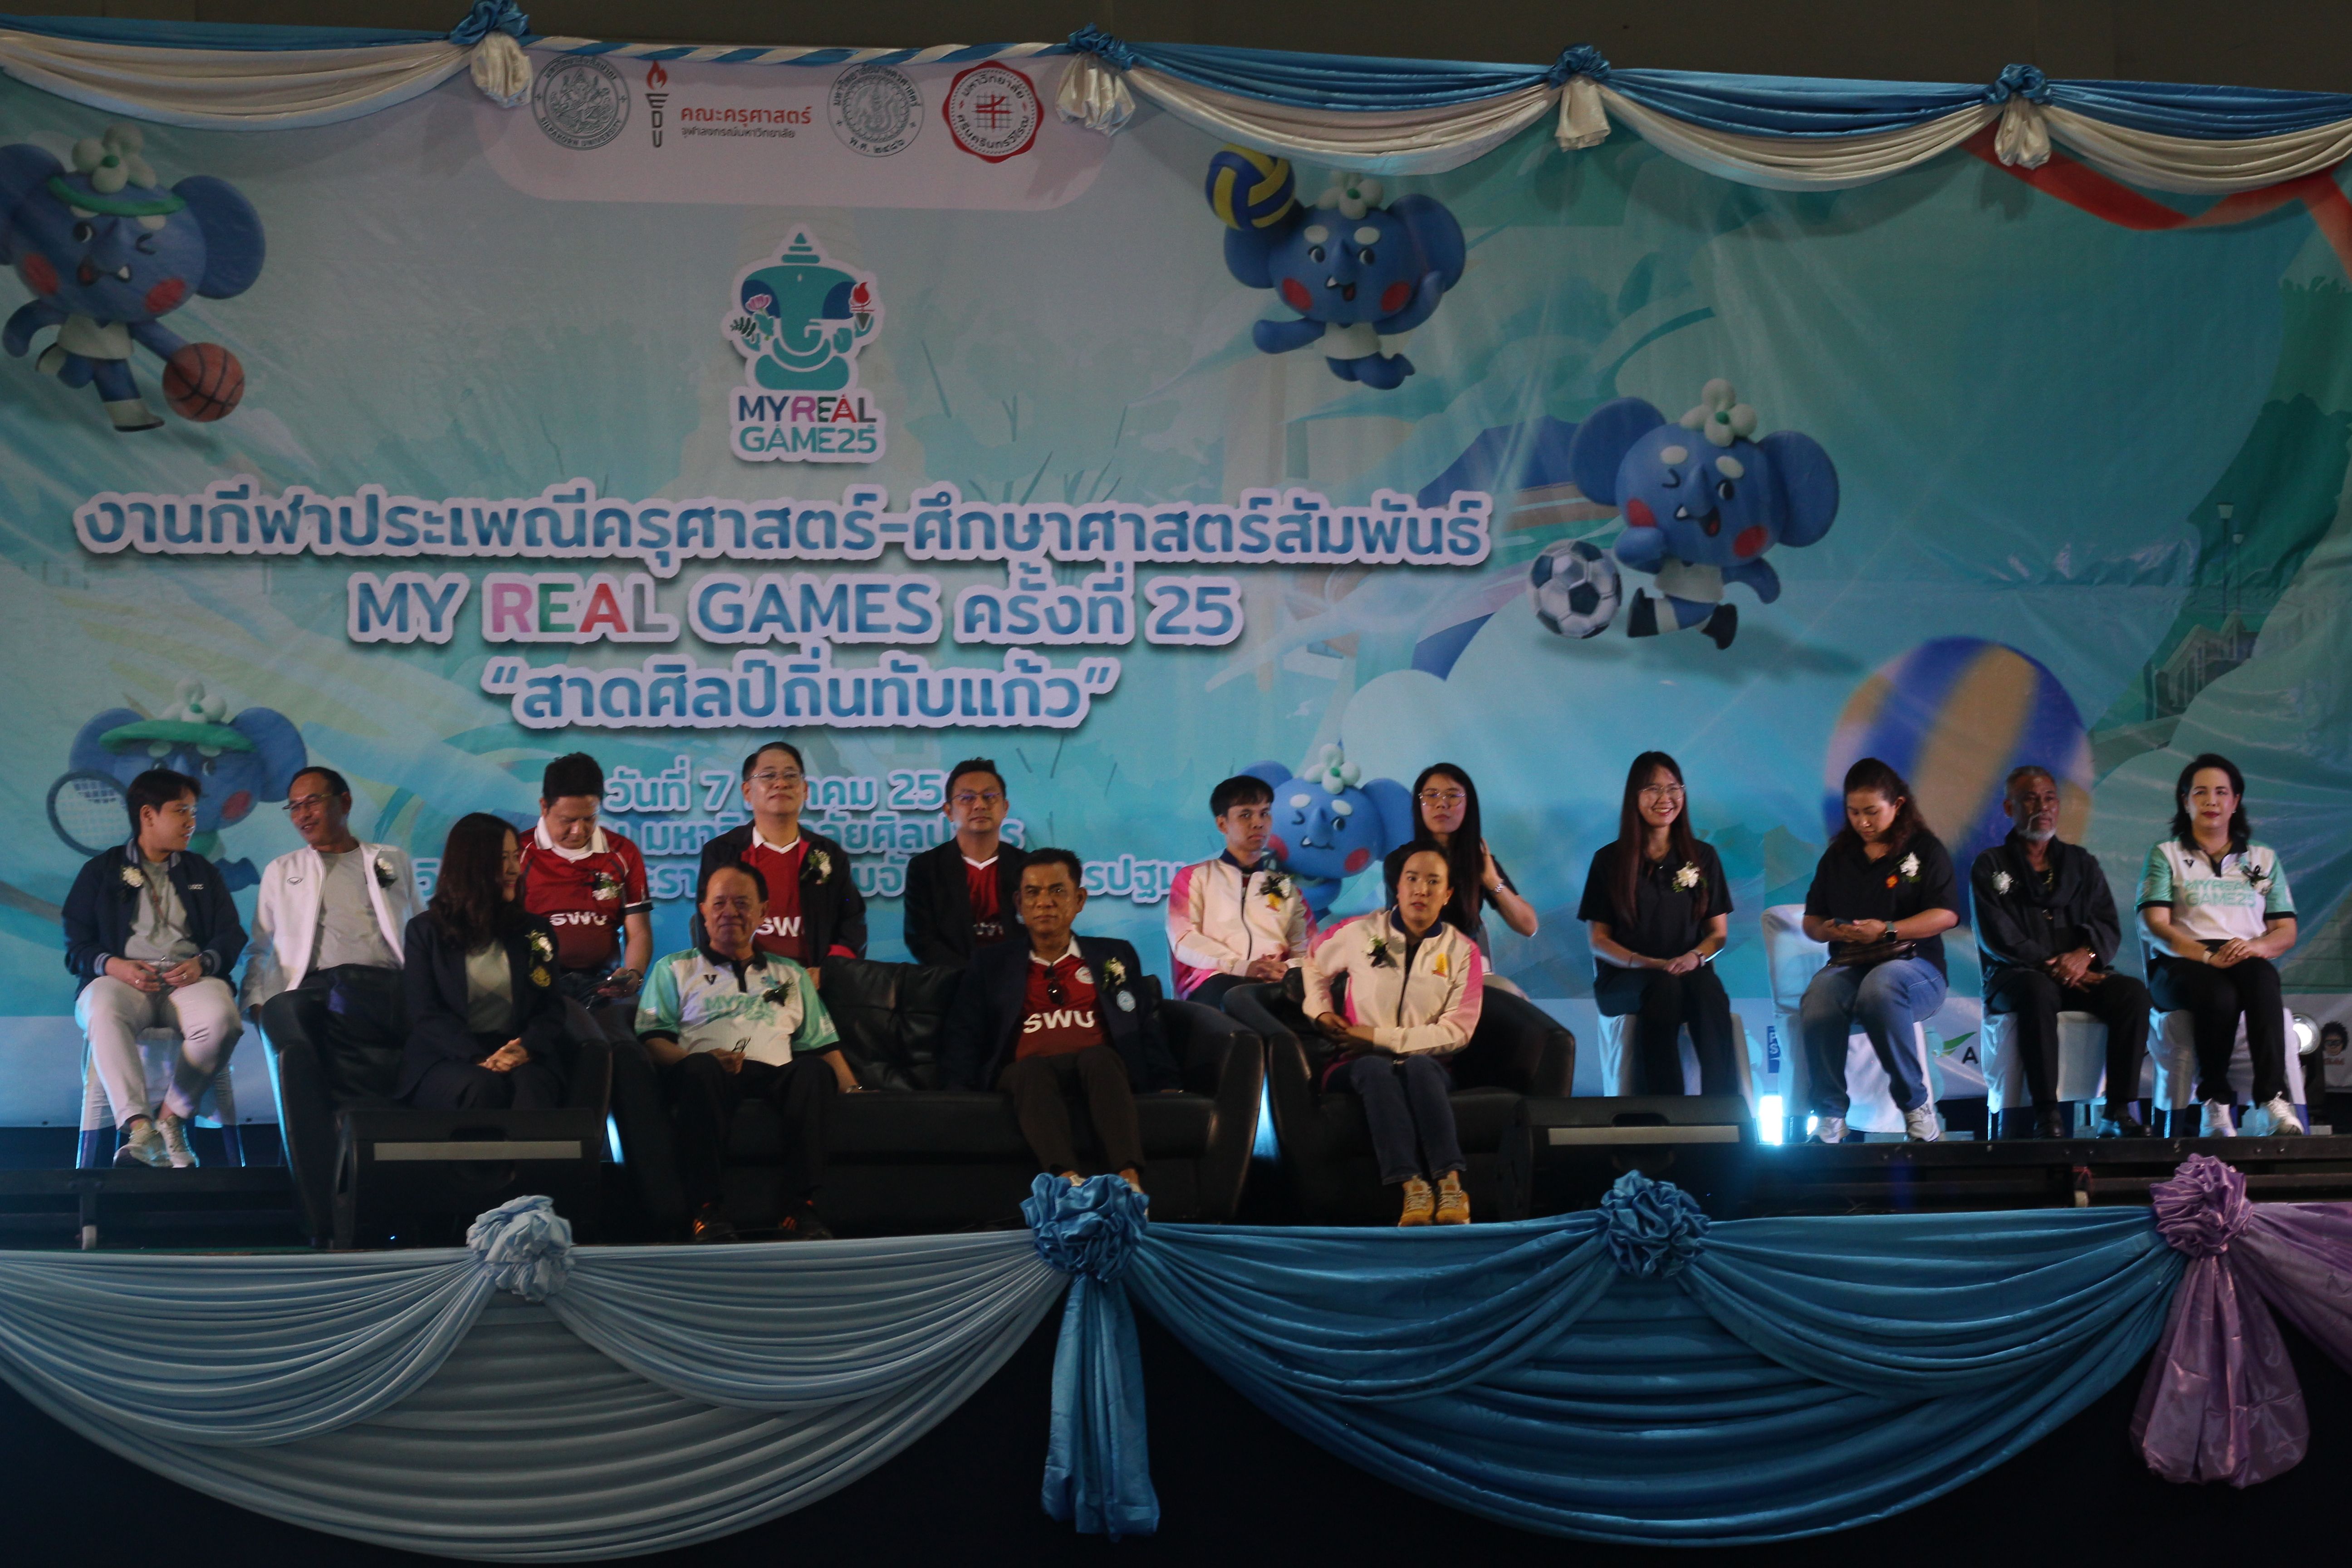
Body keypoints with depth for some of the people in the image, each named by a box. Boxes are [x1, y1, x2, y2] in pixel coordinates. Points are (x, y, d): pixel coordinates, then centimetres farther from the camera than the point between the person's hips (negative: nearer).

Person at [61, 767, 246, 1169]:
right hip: (123, 978, -1)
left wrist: (202, 963, -9)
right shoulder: (100, 872, 19)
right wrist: (112, 965, -13)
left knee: (221, 1017, -35)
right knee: (103, 1012, -39)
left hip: (189, 979, 2)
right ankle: (140, 1129, -50)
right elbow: (77, 945, 9)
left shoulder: (203, 873, 26)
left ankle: (171, 1118, -20)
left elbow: (232, 936, 13)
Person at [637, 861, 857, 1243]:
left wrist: (853, 1090, 6)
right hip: (710, 1080, -2)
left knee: (814, 1071, -33)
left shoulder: (790, 975, 32)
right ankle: (708, 1208, -38)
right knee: (700, 1068, -39)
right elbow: (653, 1039, 8)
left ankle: (802, 1207, -36)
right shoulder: (675, 970, 23)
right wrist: (709, 1059, -11)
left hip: (776, 1076, 2)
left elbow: (822, 1044, 24)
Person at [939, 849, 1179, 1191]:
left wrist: (1164, 1083, -1)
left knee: (1097, 1056, -36)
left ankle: (1129, 1181, -56)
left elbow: (1149, 1029, 18)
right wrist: (961, 1090, -5)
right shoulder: (992, 964, 24)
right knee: (1032, 1066, -37)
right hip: (1027, 1077, 0)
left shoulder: (1116, 957, 25)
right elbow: (962, 1036, 15)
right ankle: (1067, 1179, -60)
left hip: (1100, 1068, 1)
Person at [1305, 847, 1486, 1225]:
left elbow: (1457, 1031, -4)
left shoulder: (1463, 951, 3)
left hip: (1426, 1067, 0)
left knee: (1418, 1066, -37)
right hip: (1361, 1063, 0)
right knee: (1376, 1069, -37)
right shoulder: (1360, 932, 5)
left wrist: (1380, 1037, -9)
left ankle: (1450, 1183, -52)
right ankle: (1412, 1187, -54)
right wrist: (1321, 1011, 6)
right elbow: (1313, 964, 25)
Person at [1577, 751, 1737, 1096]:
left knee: (1707, 990, -36)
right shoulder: (1610, 861, 8)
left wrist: (1695, 957, -12)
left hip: (1688, 972, 2)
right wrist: (1645, 963, -14)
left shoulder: (1703, 857, 14)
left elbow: (1719, 932, 12)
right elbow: (1598, 939, 5)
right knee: (1664, 988, -38)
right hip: (1624, 979, -2)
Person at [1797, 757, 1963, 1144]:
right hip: (1849, 964, 3)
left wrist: (1887, 930, -17)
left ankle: (1916, 1105, -27)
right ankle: (1830, 1114, -22)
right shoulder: (1837, 857, 20)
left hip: (1914, 962, -3)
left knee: (1879, 989, -41)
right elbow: (1811, 920, 21)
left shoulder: (1925, 850, 7)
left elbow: (1946, 915, -5)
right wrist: (1828, 931, -4)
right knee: (1816, 1007, -34)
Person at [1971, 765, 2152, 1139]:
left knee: (2133, 992, -27)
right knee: (2038, 990, -39)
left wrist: (2086, 954, -15)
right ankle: (2046, 1115, -42)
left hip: (2080, 976, 4)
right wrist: (2051, 965, -16)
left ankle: (2118, 1111, -29)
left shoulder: (2082, 864, 21)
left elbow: (2109, 926, 8)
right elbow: (1997, 938, -4)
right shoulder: (1990, 866, 9)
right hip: (2014, 978, -3)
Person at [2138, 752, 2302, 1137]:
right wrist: (2207, 955, -19)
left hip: (2248, 962, 2)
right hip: (2180, 965, -2)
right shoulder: (2165, 855, 14)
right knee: (2219, 994, -38)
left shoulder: (2263, 859, 22)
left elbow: (2286, 931, 12)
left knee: (2261, 976, -37)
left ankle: (2274, 1098, -46)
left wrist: (2255, 947, -12)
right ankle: (2214, 1105, -34)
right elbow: (2154, 927, -1)